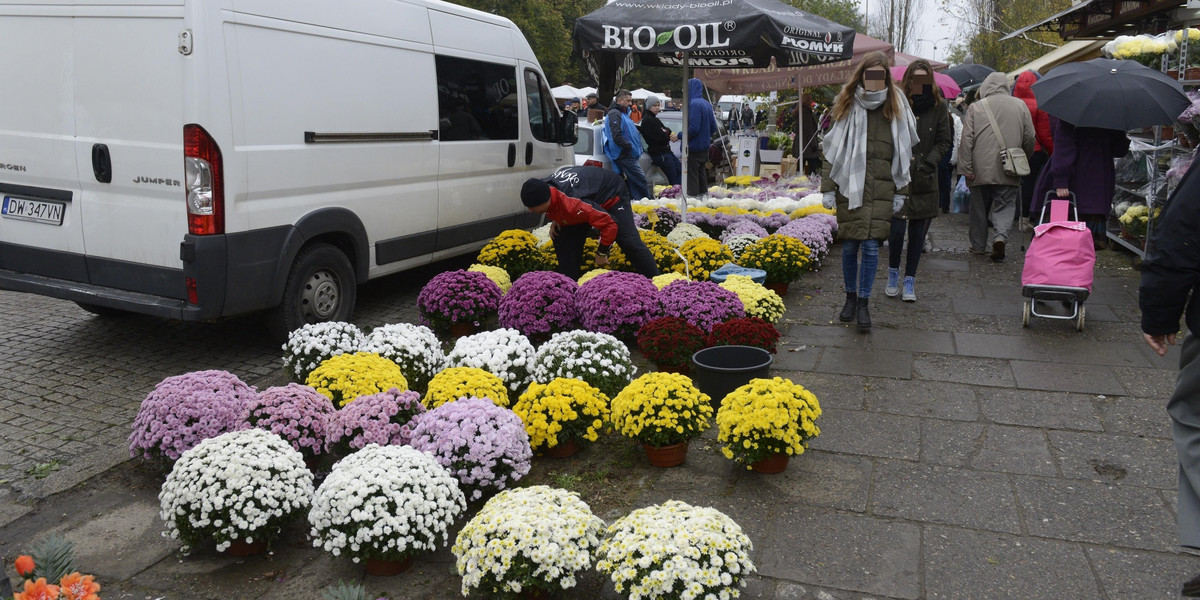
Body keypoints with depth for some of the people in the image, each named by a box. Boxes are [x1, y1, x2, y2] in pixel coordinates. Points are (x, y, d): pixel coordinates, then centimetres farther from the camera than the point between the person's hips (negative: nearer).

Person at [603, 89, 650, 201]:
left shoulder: (624, 113, 23)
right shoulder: (615, 114, -10)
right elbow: (617, 137, -21)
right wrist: (630, 146, -17)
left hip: (628, 155, 11)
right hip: (625, 156, -11)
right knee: (640, 180, -13)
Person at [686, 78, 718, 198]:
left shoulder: (694, 104, -18)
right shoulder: (707, 104, 11)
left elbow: (693, 128, -24)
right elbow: (713, 126, 15)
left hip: (694, 147, -9)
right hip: (704, 146, 9)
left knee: (692, 175, -4)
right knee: (701, 172, 18)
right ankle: (703, 194, 26)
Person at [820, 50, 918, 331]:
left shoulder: (896, 107, 7)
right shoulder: (847, 105, 5)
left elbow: (903, 153, 9)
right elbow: (832, 149, 4)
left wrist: (900, 191, 5)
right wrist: (828, 188, -2)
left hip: (881, 189, 0)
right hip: (849, 187, 0)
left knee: (871, 247, -4)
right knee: (849, 246, 4)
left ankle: (863, 303, 7)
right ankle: (850, 297, 22)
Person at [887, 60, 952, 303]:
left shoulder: (938, 106, 5)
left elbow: (944, 142, 8)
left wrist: (930, 162, -8)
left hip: (925, 180, 2)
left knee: (918, 232, 6)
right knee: (897, 228, -7)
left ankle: (909, 280, 17)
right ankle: (893, 274, 18)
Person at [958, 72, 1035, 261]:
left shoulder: (976, 107, -1)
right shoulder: (1020, 105, 5)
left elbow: (966, 139, -6)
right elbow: (1029, 138, 8)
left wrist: (966, 168, -4)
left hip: (981, 169, 0)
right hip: (1008, 171, 1)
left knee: (979, 207, 12)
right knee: (1005, 205, 5)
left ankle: (978, 245, 22)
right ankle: (1001, 236, -20)